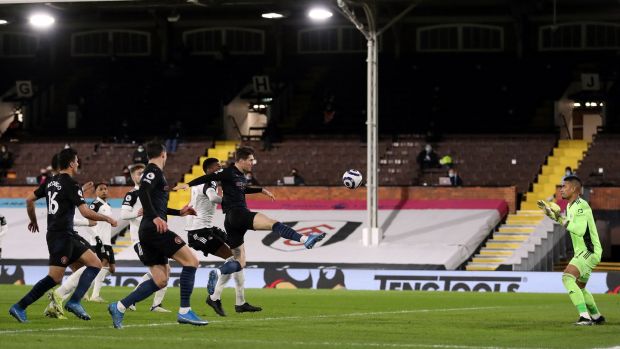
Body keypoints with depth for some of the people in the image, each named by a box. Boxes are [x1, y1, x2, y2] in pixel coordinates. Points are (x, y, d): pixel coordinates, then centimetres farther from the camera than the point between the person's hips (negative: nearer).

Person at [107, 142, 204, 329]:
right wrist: (155, 217, -29)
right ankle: (184, 311, -14)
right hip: (155, 229, -10)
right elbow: (143, 192, -23)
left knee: (160, 280, 8)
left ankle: (119, 307, 4)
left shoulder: (154, 172, 26)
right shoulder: (154, 171, -4)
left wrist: (179, 212, 41)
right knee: (191, 261, -10)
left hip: (147, 231, 10)